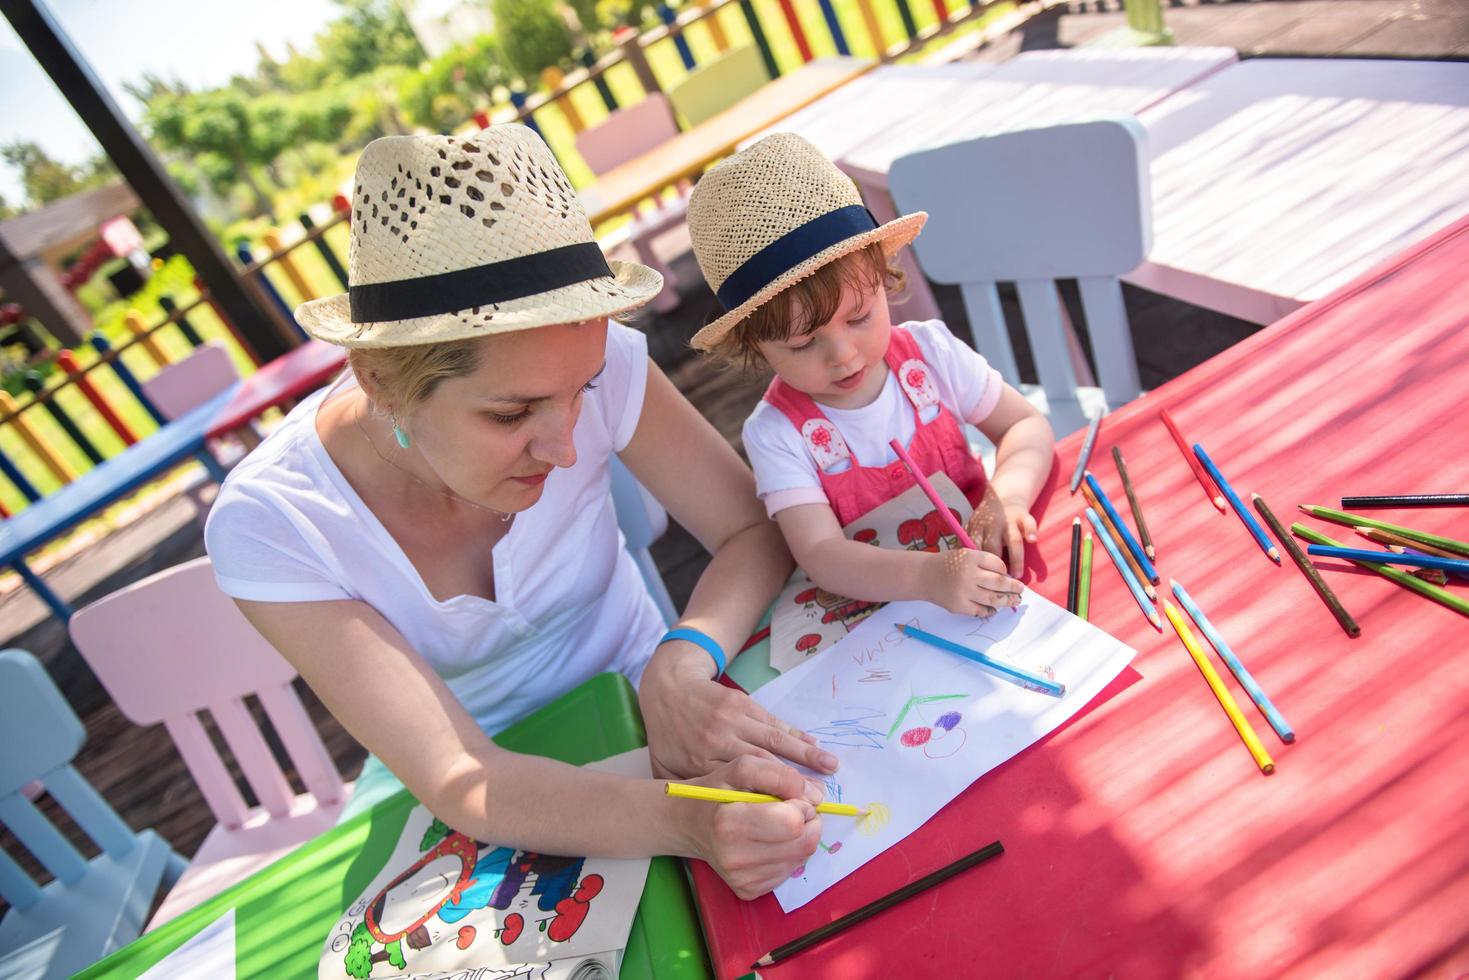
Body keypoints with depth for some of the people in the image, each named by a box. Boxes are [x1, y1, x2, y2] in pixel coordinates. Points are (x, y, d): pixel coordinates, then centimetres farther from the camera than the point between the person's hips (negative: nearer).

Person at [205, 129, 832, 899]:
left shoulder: (596, 362, -24)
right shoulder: (269, 525, -26)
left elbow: (757, 530, -16)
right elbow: (458, 783, -31)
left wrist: (682, 661, -37)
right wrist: (682, 819, -49)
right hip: (452, 806, -1)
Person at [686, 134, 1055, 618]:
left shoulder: (928, 350, -6)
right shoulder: (777, 434, -16)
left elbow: (1026, 425, 0)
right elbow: (820, 553, -25)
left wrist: (1007, 497, -22)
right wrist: (929, 576, -42)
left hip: (980, 564, 2)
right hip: (875, 604, -2)